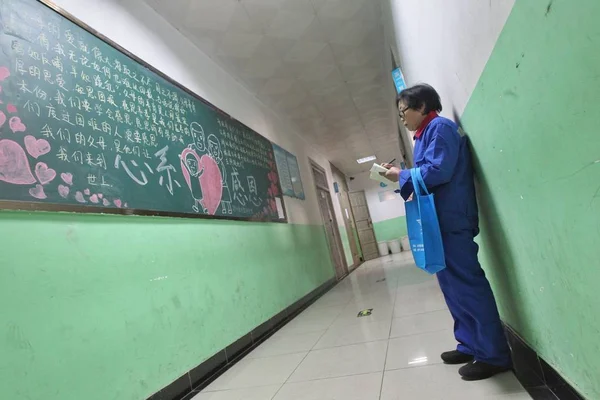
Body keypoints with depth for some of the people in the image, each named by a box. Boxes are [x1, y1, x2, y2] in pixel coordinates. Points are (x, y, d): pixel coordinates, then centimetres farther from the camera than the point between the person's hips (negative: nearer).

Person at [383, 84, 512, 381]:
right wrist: (401, 177, 9)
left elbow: (437, 171, -20)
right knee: (452, 285, 13)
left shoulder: (440, 127, -7)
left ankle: (494, 355, 5)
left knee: (466, 284, -6)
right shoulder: (425, 134, 21)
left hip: (451, 220, -10)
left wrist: (401, 175, -9)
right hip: (440, 220, 10)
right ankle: (471, 345, 24)